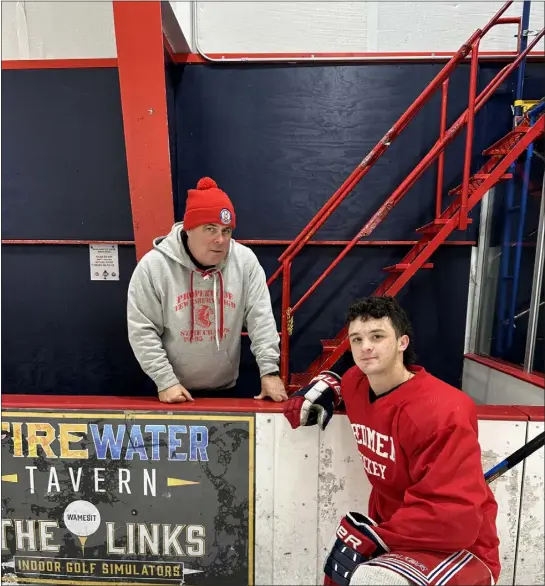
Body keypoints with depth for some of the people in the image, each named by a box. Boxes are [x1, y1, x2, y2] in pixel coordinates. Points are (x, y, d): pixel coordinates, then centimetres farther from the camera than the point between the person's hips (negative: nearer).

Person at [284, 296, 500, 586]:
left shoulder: (442, 411, -27)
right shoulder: (357, 383, -6)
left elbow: (454, 518, -28)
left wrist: (372, 537, -25)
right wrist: (326, 386, 0)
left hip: (458, 549, -6)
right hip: (392, 530, 7)